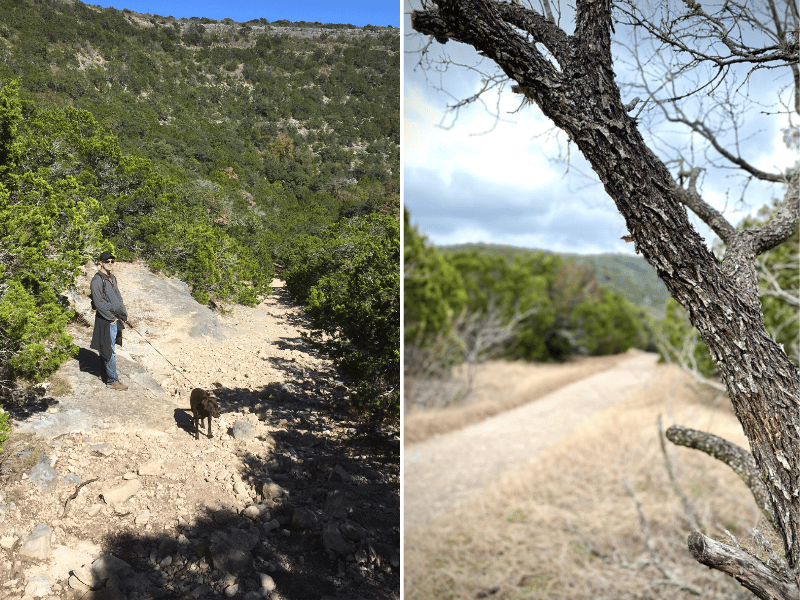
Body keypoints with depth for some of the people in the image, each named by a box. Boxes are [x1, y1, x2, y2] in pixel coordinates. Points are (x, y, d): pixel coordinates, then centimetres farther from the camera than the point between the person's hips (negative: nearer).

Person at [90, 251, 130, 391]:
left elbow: (118, 297, 19)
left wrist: (123, 314, 10)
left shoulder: (112, 278, 11)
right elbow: (99, 303, -18)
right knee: (110, 351, -3)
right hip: (105, 321, -8)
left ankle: (106, 373, 29)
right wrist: (111, 318, -13)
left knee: (106, 349, 18)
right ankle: (112, 380, 3)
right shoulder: (97, 280, -15)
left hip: (115, 318, 8)